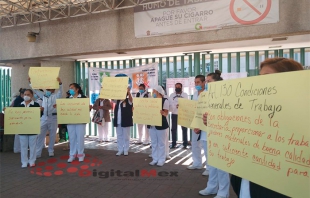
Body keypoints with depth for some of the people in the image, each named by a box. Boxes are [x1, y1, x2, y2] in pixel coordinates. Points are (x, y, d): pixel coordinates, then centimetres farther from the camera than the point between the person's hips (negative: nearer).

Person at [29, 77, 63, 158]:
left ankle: (51, 151, 19)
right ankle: (37, 152, 7)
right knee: (40, 135, 2)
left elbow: (60, 90, -16)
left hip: (53, 117, -3)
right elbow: (35, 90, 15)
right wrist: (30, 82, 4)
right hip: (44, 117, 3)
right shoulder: (43, 95, 13)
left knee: (52, 135, 6)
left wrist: (60, 83, -34)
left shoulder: (56, 95, 1)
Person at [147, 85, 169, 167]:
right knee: (154, 143, 12)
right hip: (152, 124, 6)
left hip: (161, 124, -6)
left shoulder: (165, 100, -7)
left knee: (161, 143, 2)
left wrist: (162, 112, -34)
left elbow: (166, 113, -11)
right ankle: (155, 159, 21)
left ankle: (161, 160, 11)